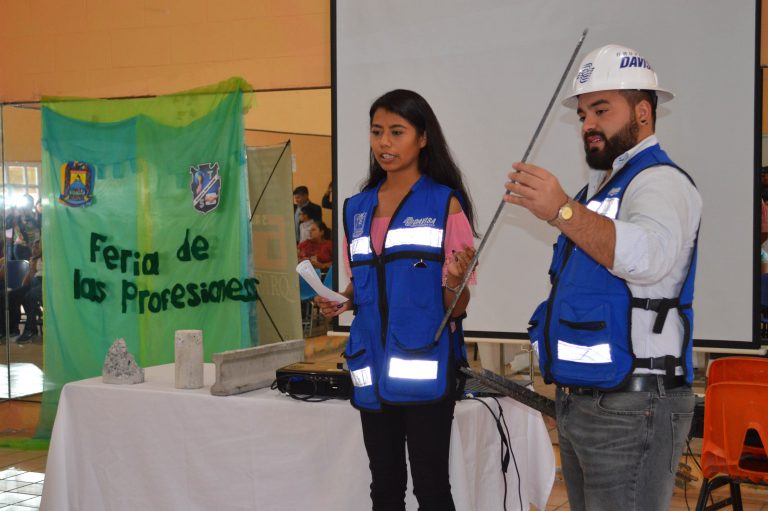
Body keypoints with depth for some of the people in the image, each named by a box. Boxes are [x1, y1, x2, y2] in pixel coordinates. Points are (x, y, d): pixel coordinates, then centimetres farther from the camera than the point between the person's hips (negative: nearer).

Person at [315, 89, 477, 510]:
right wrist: (339, 302, 2)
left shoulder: (445, 204, -3)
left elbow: (457, 306, -4)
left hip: (426, 366, -5)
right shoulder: (357, 209, 12)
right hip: (373, 366, 5)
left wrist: (455, 281, -25)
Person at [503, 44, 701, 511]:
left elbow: (650, 256, -33)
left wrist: (562, 211, -41)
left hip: (631, 407, -9)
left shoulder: (660, 181, -10)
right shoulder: (601, 187, 21)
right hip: (577, 400, 10)